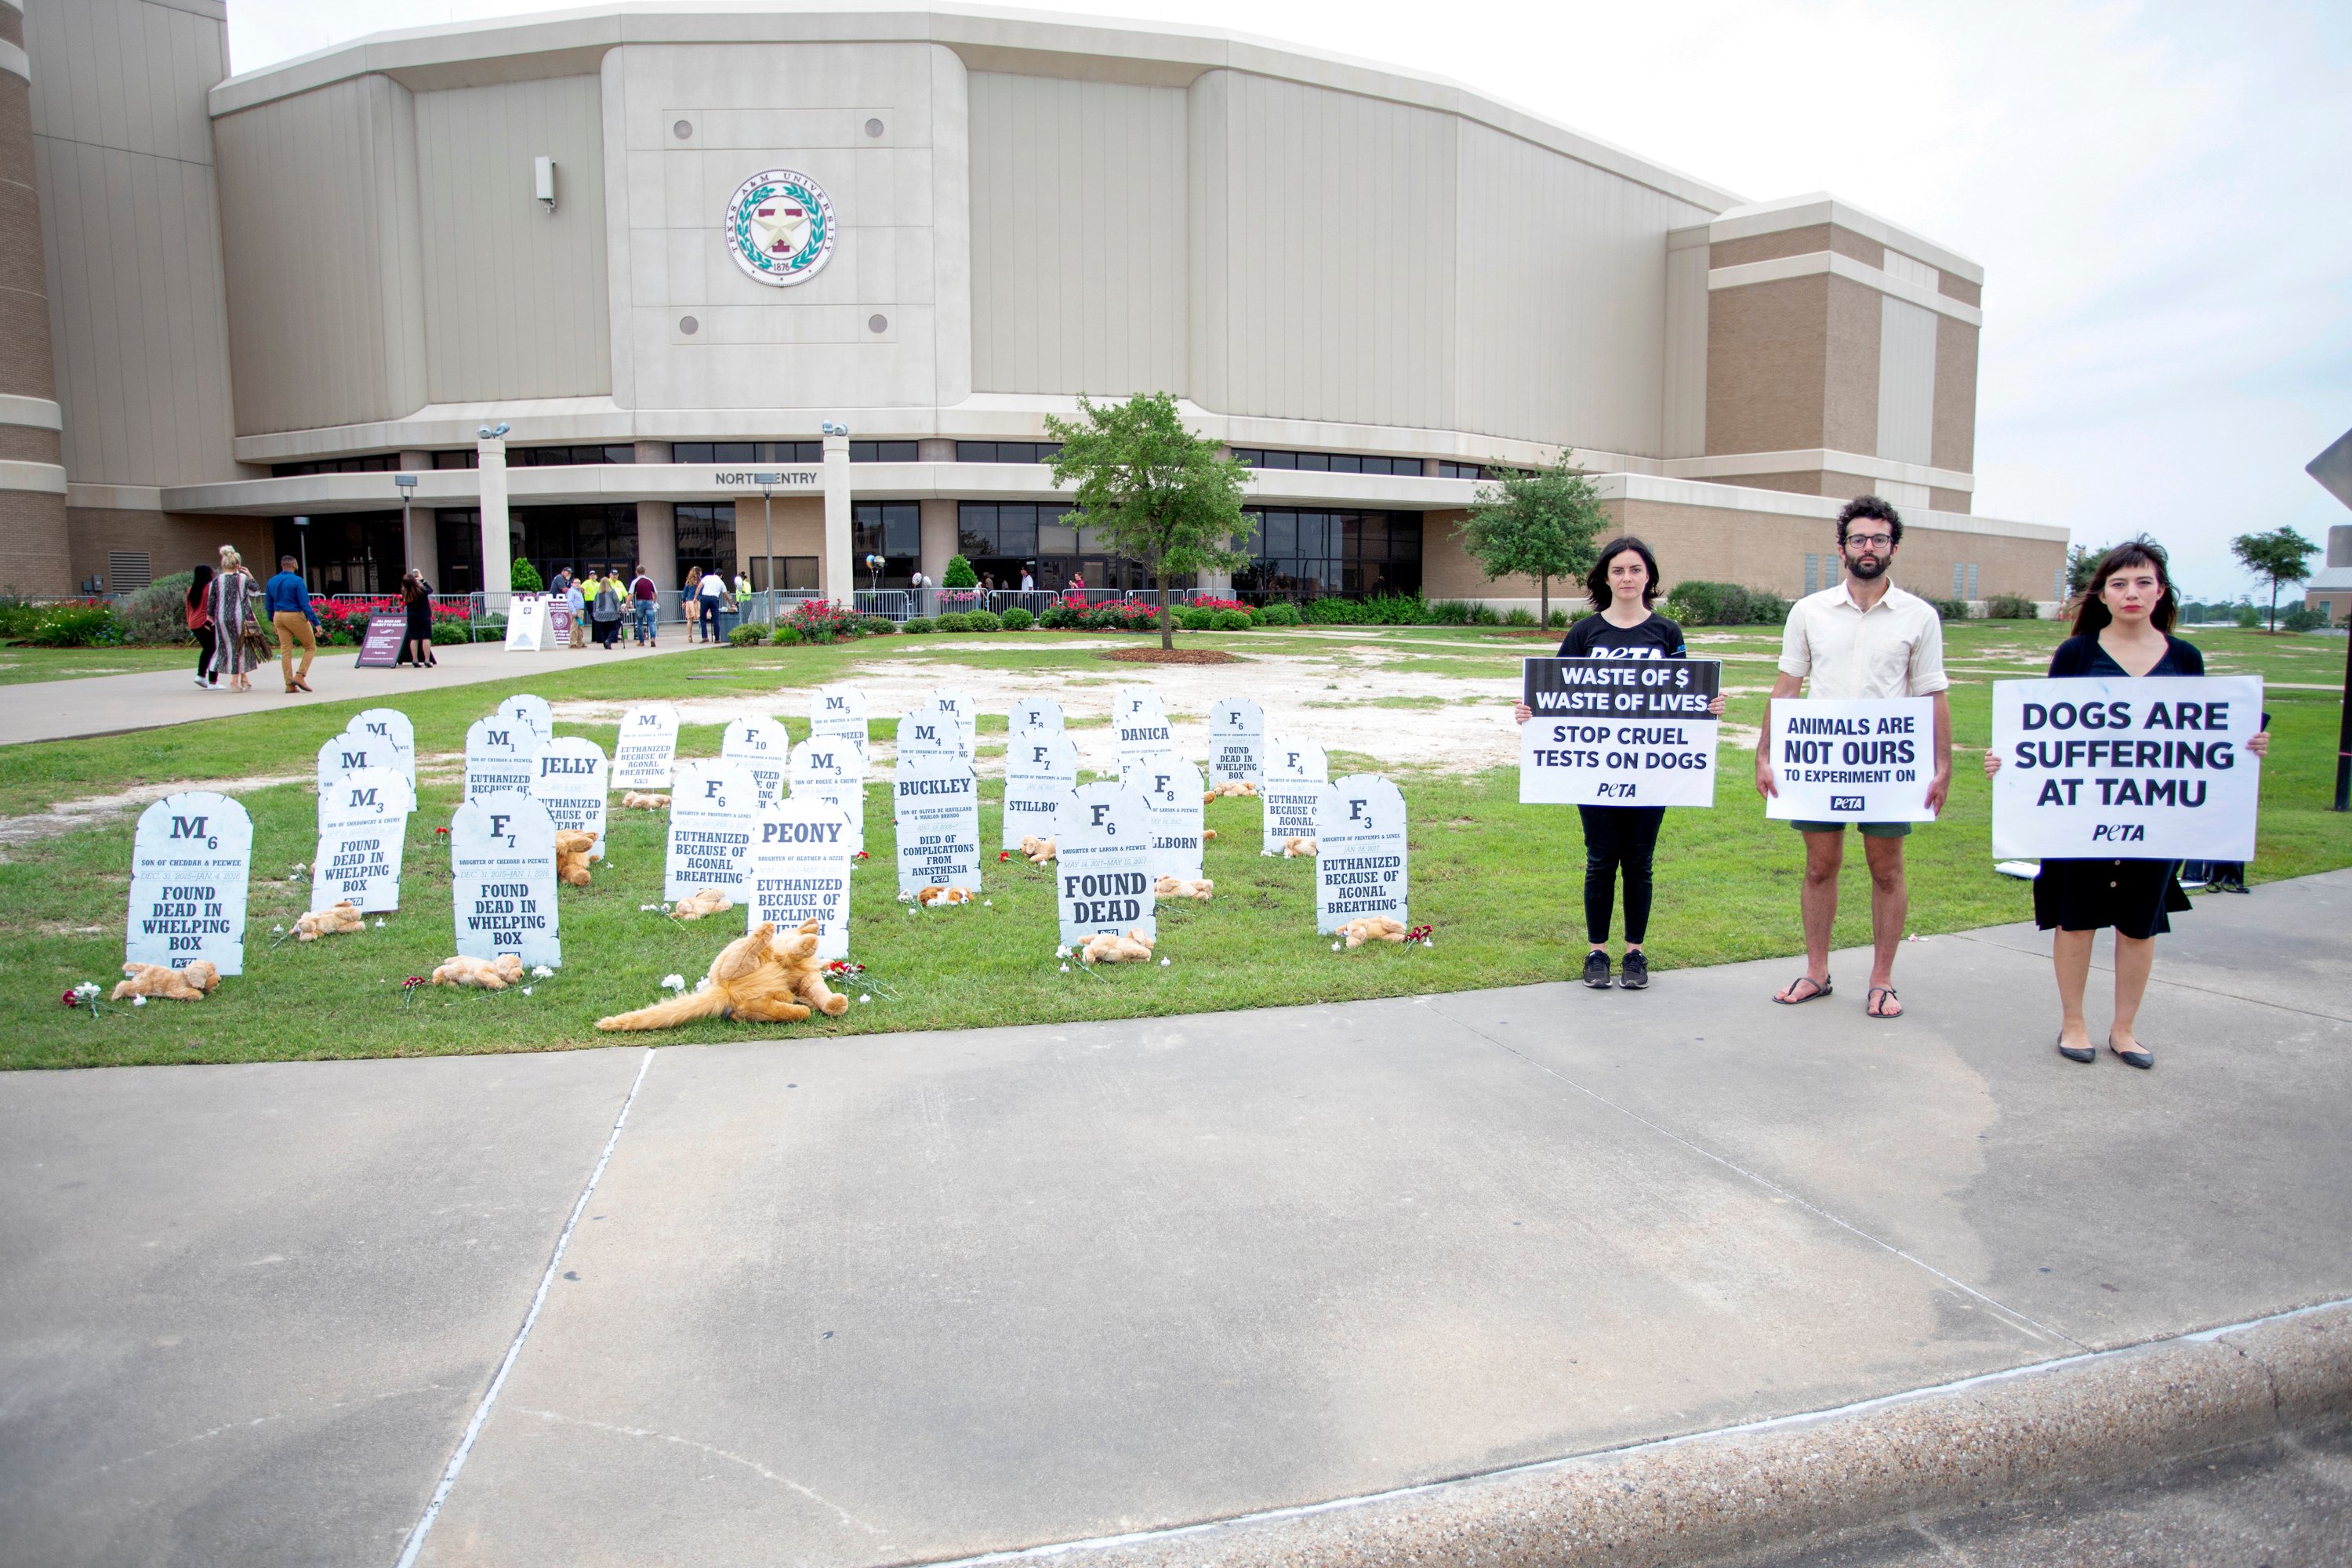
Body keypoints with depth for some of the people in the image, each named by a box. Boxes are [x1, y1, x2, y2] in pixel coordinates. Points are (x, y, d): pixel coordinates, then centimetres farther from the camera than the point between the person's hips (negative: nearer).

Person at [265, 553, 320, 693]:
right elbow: (305, 605, -16)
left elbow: (269, 604, 14)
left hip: (279, 617, 6)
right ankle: (300, 676, -7)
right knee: (311, 647, 8)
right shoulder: (297, 581, -11)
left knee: (285, 651, 7)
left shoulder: (271, 582, 8)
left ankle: (289, 685, 6)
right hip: (295, 616, -6)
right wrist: (316, 623, -15)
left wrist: (273, 620, 27)